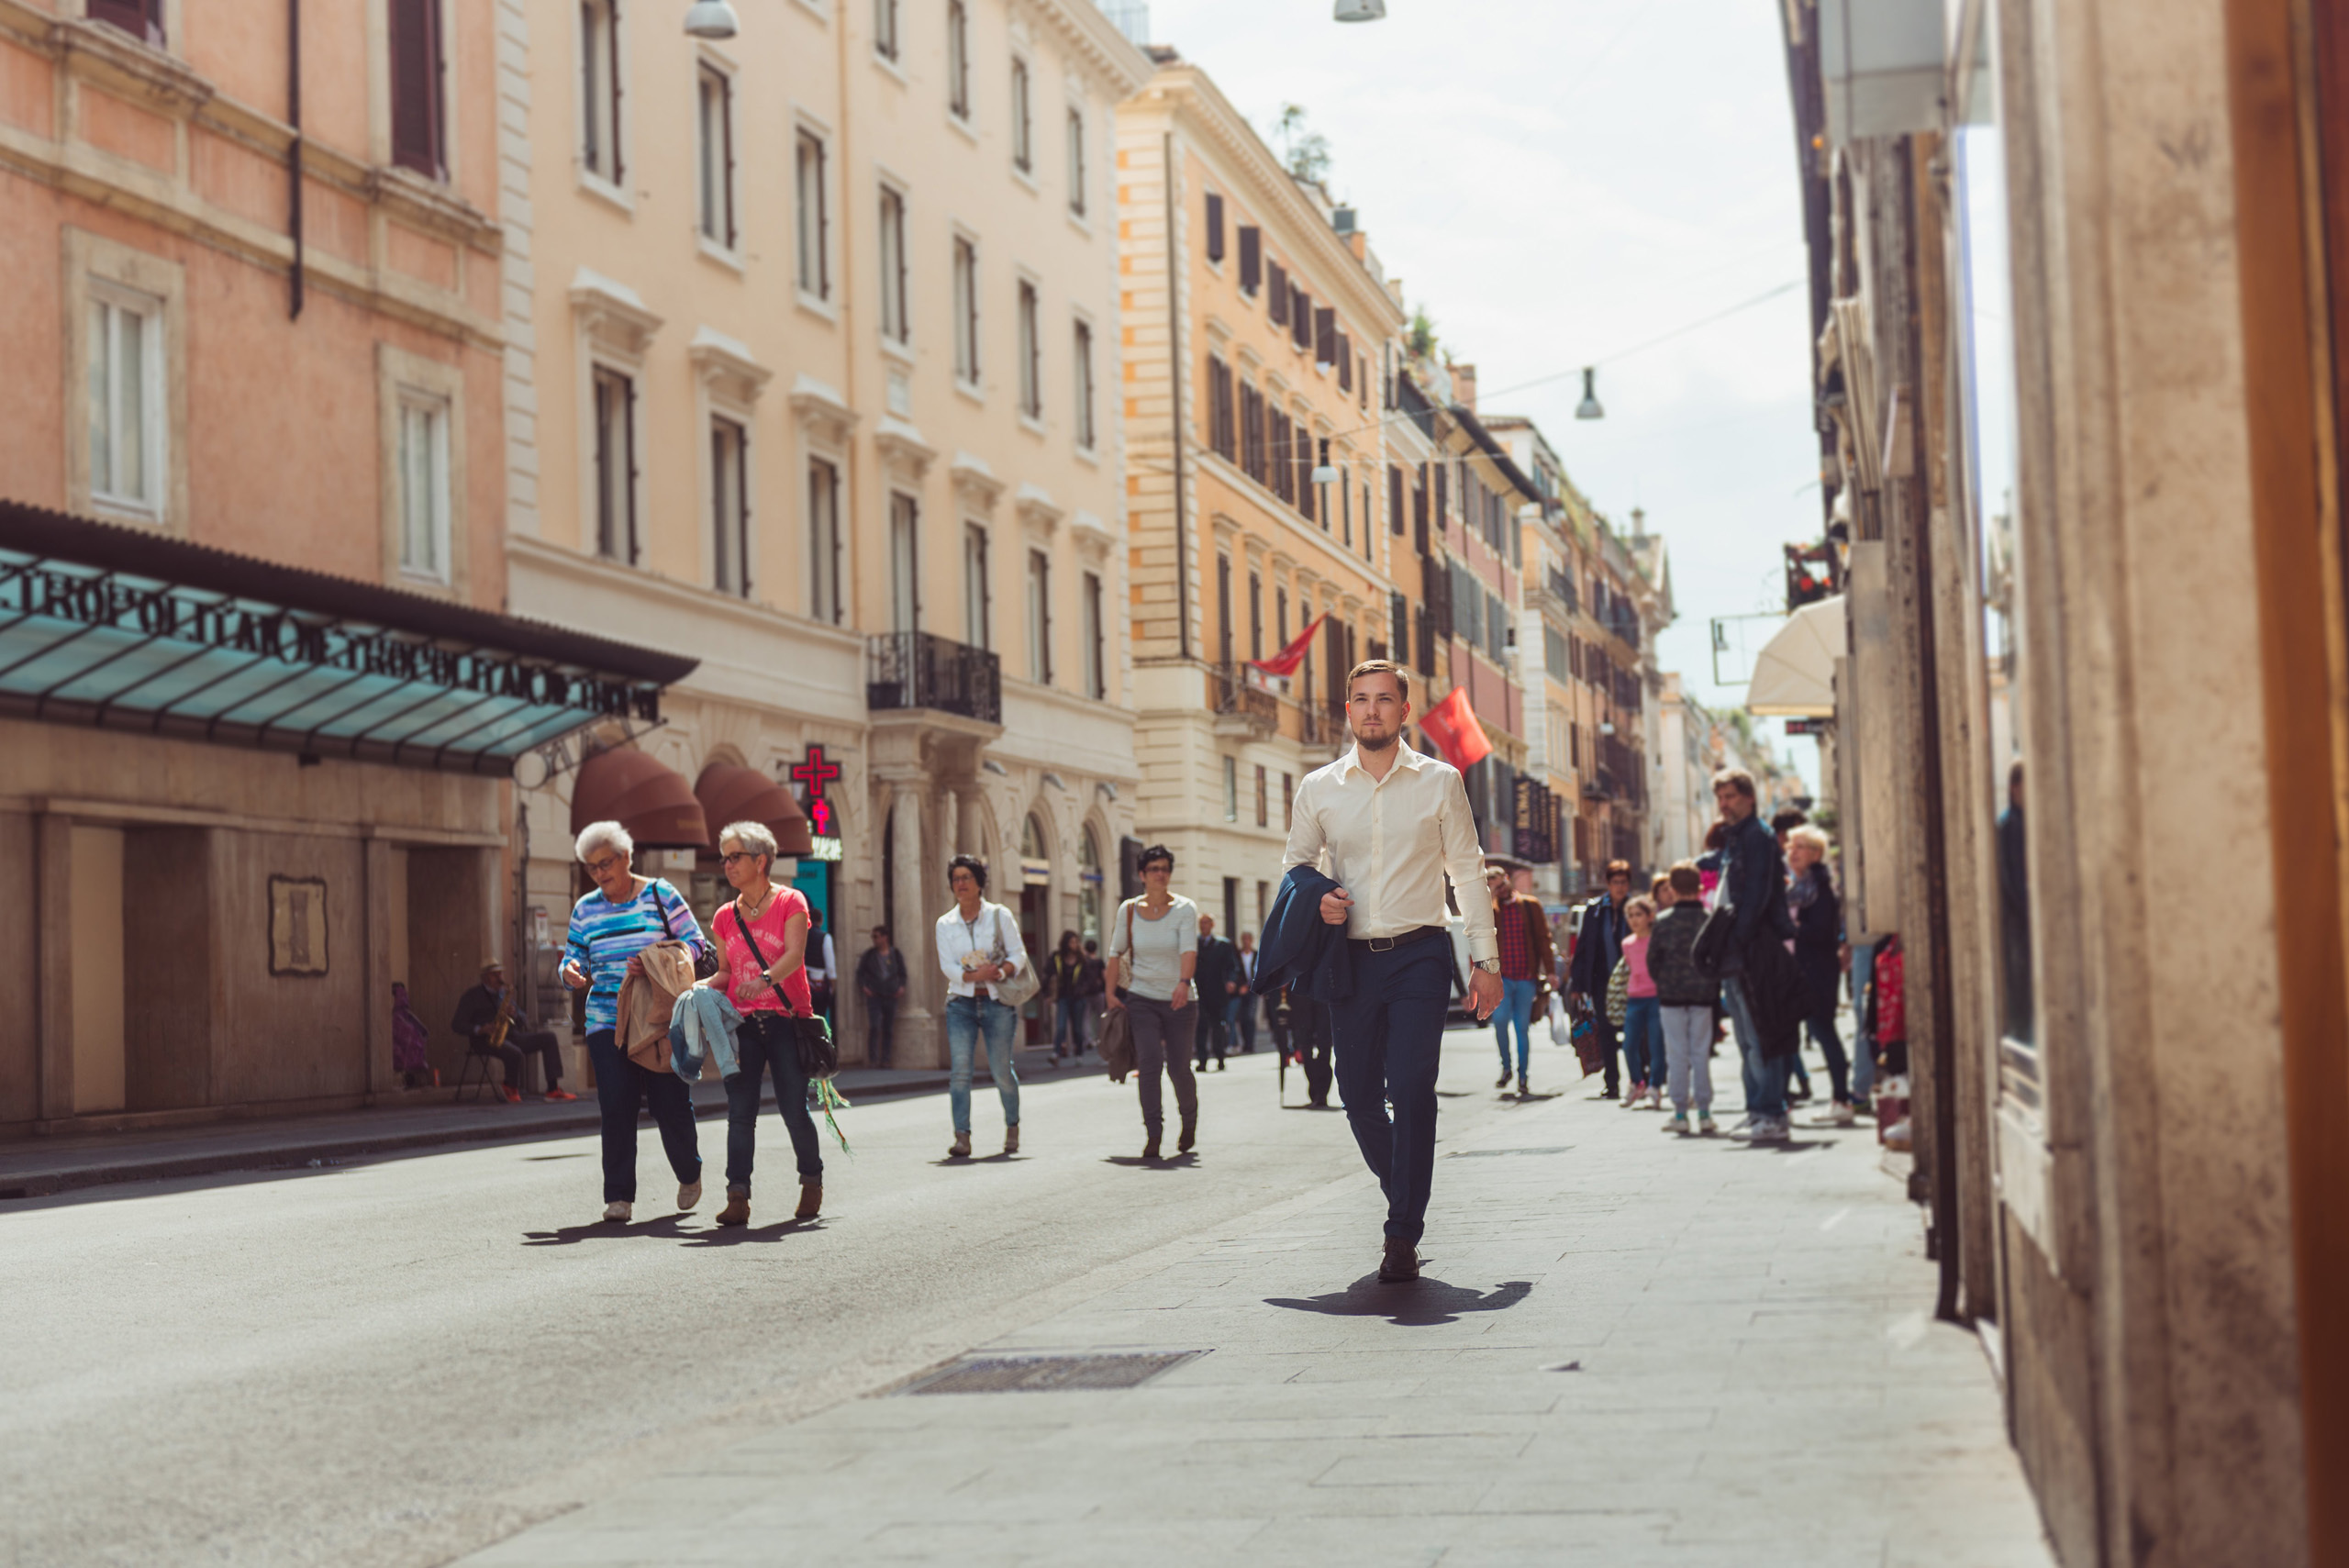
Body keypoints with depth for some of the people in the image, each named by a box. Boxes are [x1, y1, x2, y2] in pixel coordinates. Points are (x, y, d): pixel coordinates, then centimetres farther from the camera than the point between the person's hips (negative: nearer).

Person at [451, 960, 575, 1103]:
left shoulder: (505, 993, 22)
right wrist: (480, 1029, -21)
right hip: (485, 1041, -7)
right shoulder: (473, 996, 4)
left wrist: (515, 1014, -5)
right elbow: (457, 1024, -4)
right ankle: (511, 1089, -6)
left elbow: (524, 1021, 20)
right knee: (515, 1053, -38)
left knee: (548, 1037, -11)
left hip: (511, 1036, 7)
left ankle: (553, 1089, -19)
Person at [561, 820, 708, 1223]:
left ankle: (689, 1174, 26)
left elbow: (695, 944, -2)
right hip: (607, 1021, 3)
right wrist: (572, 973, -8)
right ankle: (618, 1196, 0)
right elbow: (574, 959, 16)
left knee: (671, 1103, -1)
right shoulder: (586, 909, 12)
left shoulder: (659, 894, 2)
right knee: (616, 1107, -6)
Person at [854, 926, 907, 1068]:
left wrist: (901, 987, -1)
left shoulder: (896, 954, 8)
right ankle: (872, 1059, -12)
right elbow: (860, 972, 12)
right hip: (873, 995, -1)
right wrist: (863, 986, -3)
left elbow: (902, 973, 16)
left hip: (891, 996, 2)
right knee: (874, 1027, -14)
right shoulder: (869, 954, 7)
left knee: (888, 1029, 3)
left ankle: (885, 1059, 9)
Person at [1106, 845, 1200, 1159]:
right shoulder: (1128, 909, 2)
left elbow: (1189, 948, -21)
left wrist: (1184, 982, -37)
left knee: (1179, 1068, 3)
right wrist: (1111, 991, 3)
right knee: (1149, 1062, -15)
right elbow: (1116, 951, 10)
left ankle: (1189, 1121, 31)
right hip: (1141, 998, 1)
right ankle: (1153, 1133, -12)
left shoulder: (1184, 908, -6)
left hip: (1178, 1000, -1)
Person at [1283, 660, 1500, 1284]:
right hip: (1352, 958, 3)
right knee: (1359, 1095, 5)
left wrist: (1486, 958, 2)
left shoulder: (1440, 781, 4)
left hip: (1420, 956, -2)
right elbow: (1295, 863, 17)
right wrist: (1314, 901, -6)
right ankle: (1404, 1197, 30)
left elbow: (1467, 872, 7)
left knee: (1411, 1088, -13)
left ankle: (1403, 1237, -9)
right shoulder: (1318, 788, 8)